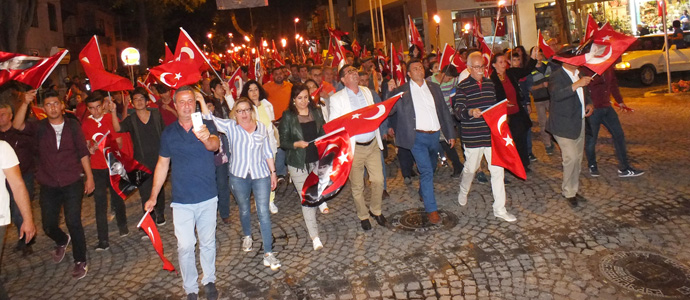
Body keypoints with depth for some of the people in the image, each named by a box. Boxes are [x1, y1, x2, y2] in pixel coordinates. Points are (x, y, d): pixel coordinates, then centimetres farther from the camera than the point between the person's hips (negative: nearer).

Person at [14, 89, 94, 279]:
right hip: (48, 186, 2)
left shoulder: (72, 126, 0)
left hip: (72, 183, -2)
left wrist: (89, 177, 0)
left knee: (73, 222, -7)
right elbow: (18, 126, -18)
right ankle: (62, 241, 43)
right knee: (48, 225, 8)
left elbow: (83, 152, 2)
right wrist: (25, 103, -29)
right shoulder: (39, 127, 1)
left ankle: (80, 261, 10)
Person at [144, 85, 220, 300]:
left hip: (207, 197, -1)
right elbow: (162, 165, 8)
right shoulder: (169, 133, 1)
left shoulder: (207, 126, -6)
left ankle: (209, 280, 32)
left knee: (208, 242, 13)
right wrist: (153, 197, 8)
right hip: (182, 200, 1)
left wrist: (207, 139, -52)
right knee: (185, 246, 1)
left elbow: (215, 145, -27)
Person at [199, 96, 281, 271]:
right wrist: (201, 101, -26)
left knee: (263, 212, -5)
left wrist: (273, 172, 9)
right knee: (244, 210, 18)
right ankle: (247, 237, 46)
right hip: (239, 176, 1)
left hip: (261, 175, 0)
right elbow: (210, 119, -12)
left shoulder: (261, 127, 5)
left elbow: (267, 152, 9)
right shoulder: (230, 126, 0)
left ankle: (268, 253, -2)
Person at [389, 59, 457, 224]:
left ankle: (423, 193, 48)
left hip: (435, 135, 5)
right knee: (426, 172, -10)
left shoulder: (434, 87, 9)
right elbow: (389, 110, -9)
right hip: (418, 137, -5)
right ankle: (432, 209, -2)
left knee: (431, 169, 21)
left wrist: (450, 134, 10)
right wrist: (390, 92, -23)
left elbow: (444, 111, 12)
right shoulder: (402, 91, -4)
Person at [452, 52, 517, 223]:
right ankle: (463, 192, 42)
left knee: (497, 169, 1)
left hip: (491, 134, 5)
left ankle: (500, 209, 9)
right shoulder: (463, 87, -6)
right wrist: (470, 112, -34)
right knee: (470, 168, 11)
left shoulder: (490, 83, 11)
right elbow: (458, 111, -15)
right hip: (472, 136, -4)